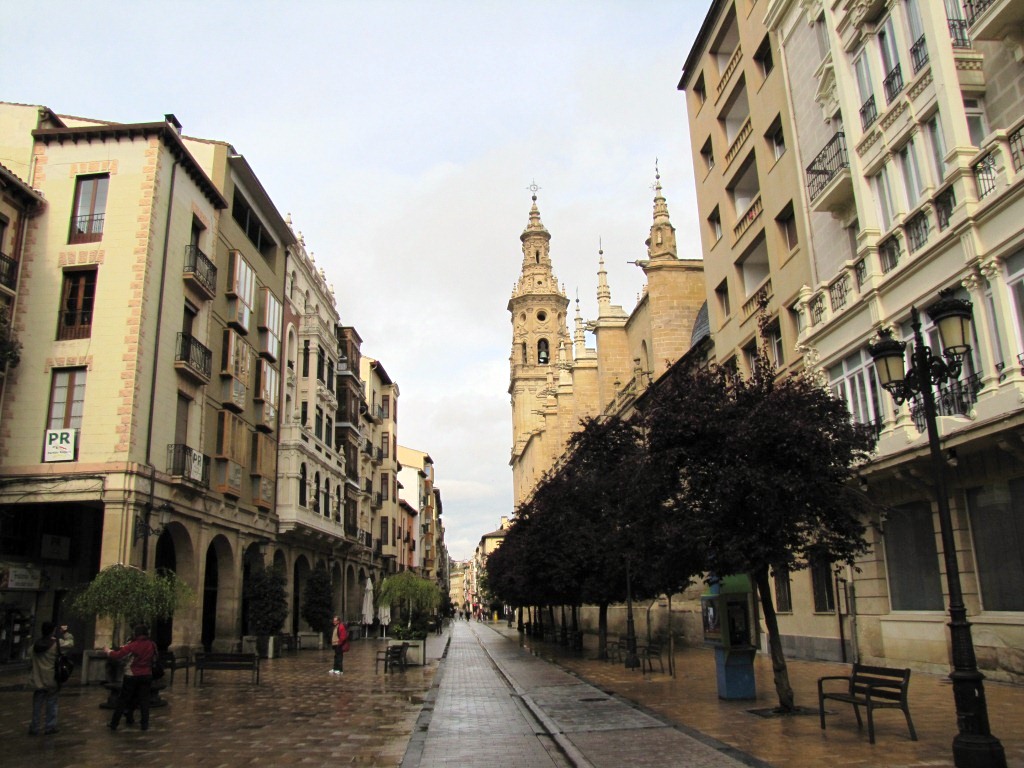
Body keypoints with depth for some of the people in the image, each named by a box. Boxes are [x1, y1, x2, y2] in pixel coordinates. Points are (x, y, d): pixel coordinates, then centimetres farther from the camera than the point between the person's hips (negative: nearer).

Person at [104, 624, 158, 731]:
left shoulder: (132, 645, -16)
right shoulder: (152, 645, -5)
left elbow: (117, 655, -15)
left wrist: (108, 651, 6)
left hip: (132, 676, -3)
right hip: (146, 675, 3)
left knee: (123, 700, 9)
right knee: (144, 700, 8)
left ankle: (114, 723, 16)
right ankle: (145, 724, 6)